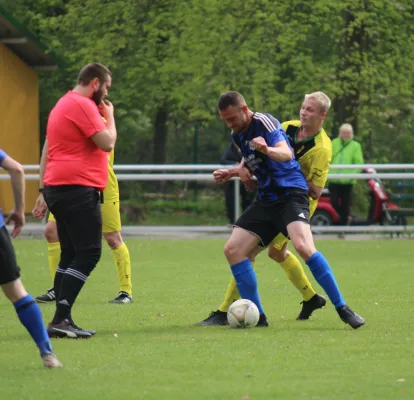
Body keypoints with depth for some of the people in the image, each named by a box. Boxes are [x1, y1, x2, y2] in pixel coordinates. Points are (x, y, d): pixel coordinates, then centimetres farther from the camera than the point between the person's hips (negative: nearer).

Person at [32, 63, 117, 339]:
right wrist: (109, 116, 1)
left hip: (58, 188, 11)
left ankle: (62, 321, 9)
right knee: (89, 254, -10)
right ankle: (60, 319, -16)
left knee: (70, 255, 12)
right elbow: (107, 143, -17)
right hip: (78, 190, -10)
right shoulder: (83, 105, -11)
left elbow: (47, 151, 22)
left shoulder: (64, 104, 20)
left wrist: (43, 190, 22)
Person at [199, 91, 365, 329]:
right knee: (234, 250, -3)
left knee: (303, 246, -30)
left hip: (291, 194, -9)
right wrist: (232, 173, 14)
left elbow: (285, 152, -28)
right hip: (267, 200, 9)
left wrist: (267, 150, -50)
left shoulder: (264, 122, -11)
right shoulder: (239, 135, 14)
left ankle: (343, 310, -23)